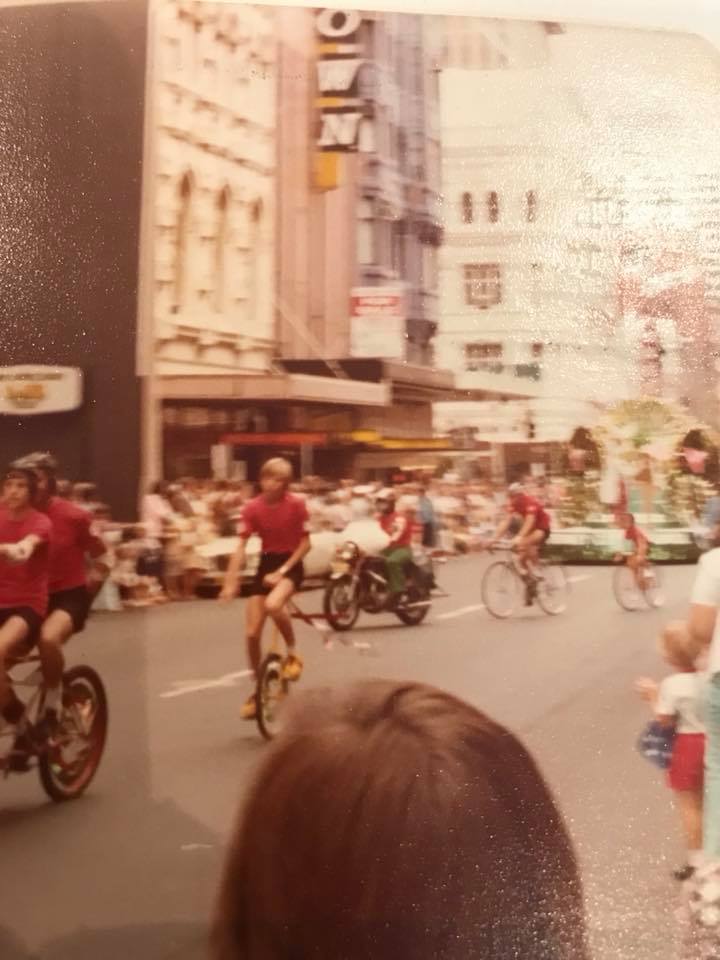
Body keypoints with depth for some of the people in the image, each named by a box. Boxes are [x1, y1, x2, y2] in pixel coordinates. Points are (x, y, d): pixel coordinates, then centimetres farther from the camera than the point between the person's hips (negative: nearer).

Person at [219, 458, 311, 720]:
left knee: (273, 605, -36)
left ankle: (292, 653, -7)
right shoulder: (252, 508, -9)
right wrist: (231, 582, -16)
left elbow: (305, 543, -9)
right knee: (251, 633, 0)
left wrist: (282, 571, -18)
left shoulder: (296, 505, -14)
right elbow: (242, 547, -8)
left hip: (291, 565, -3)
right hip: (266, 564, 3)